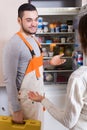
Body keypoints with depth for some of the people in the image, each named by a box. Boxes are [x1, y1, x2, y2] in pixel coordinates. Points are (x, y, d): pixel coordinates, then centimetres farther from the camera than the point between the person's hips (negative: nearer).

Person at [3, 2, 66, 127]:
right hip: (25, 100, -8)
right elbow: (9, 80, -22)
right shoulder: (14, 44, -24)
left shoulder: (34, 38, 3)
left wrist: (50, 62, 2)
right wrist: (16, 109, -20)